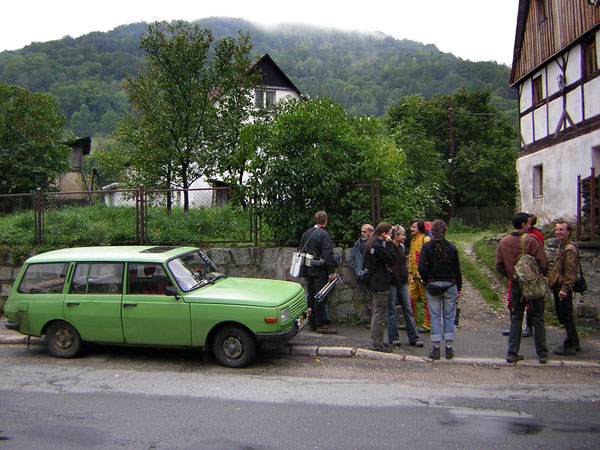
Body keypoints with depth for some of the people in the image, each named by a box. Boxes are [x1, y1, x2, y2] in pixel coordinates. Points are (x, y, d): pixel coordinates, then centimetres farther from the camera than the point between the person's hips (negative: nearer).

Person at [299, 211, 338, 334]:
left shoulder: (306, 233, 10)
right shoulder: (324, 234, -14)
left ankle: (312, 324, 19)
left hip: (308, 269, 7)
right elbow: (328, 255, -19)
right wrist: (331, 272, -16)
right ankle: (321, 325, 1)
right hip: (319, 270, -7)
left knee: (310, 296, 11)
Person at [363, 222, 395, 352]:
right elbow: (390, 260, -16)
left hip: (374, 283, 11)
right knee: (380, 315, -3)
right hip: (381, 285, -11)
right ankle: (377, 344, 3)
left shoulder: (372, 244, 12)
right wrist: (389, 243, -12)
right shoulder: (378, 246, -20)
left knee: (377, 313, 19)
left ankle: (376, 342, 28)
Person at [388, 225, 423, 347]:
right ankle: (393, 337, 12)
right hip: (391, 282, -7)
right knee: (391, 311, 3)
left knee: (408, 310, 7)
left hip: (402, 282, 7)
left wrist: (406, 275, 16)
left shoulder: (402, 247, 13)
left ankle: (414, 337, 12)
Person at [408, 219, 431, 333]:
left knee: (426, 300, 1)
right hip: (414, 277, 9)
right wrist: (410, 273, 17)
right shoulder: (413, 241, 16)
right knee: (411, 299, 12)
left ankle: (428, 325, 9)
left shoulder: (426, 240, -11)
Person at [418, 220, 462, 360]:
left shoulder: (427, 247, -7)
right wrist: (459, 287, 12)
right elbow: (457, 269, 3)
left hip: (433, 285, -1)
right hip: (450, 285, 1)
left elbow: (421, 267, -14)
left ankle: (436, 349, 7)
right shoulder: (451, 247, -2)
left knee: (435, 316, 5)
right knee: (449, 316, 9)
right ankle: (449, 349, 13)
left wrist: (427, 280, 2)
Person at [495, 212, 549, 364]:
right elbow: (543, 262, -14)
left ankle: (512, 353, 11)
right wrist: (542, 275, 6)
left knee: (516, 318, 12)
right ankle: (542, 354, 15)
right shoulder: (531, 240, -15)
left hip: (516, 284, 4)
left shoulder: (504, 241, 0)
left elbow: (499, 265, 4)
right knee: (538, 318, 9)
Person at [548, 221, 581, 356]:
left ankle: (570, 346, 6)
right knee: (562, 316, 17)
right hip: (558, 288, 11)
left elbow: (571, 272, -21)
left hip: (563, 290, -11)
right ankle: (574, 343, 28)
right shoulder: (562, 247, 16)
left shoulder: (569, 249, -16)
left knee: (566, 317, -3)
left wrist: (565, 289, -25)